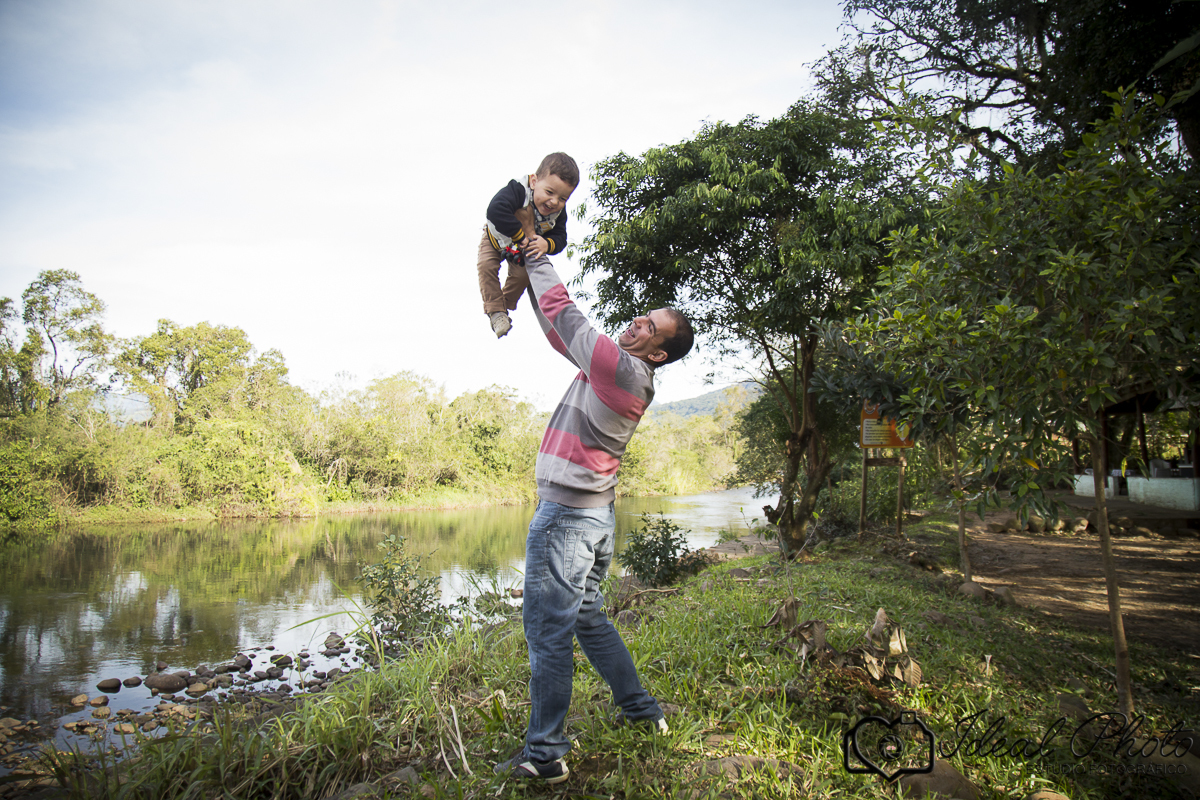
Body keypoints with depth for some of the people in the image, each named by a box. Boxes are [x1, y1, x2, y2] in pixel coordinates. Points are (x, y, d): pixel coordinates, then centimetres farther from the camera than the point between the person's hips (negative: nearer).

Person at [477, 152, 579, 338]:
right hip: (498, 238, -3)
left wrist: (547, 244, -49)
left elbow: (560, 238, -24)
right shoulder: (518, 190, -47)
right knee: (486, 266, -20)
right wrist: (521, 236, -55)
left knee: (522, 274, -9)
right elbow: (495, 211, -61)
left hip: (524, 246, 3)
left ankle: (506, 305, 19)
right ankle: (495, 310, -6)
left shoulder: (558, 212, -30)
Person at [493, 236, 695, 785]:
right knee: (587, 618, 21)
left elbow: (564, 316, -12)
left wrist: (537, 260, 1)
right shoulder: (617, 367, 11)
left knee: (547, 628, -3)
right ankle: (642, 710, 32)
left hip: (567, 513, -10)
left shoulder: (625, 369, -16)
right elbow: (560, 329, 18)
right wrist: (529, 269, 17)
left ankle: (544, 754, 5)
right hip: (596, 514, 10)